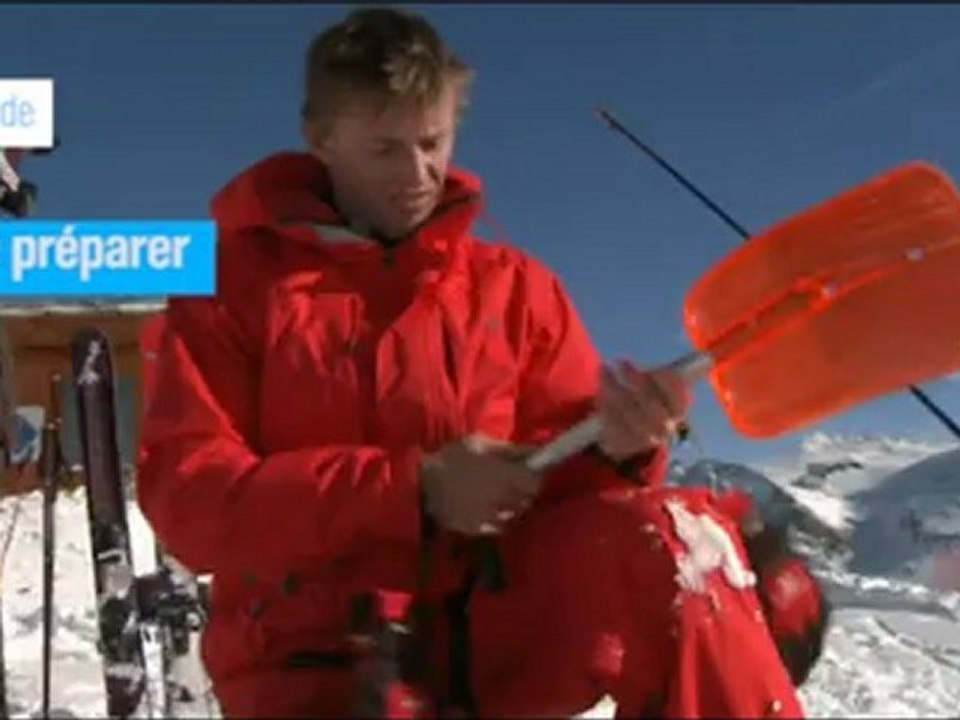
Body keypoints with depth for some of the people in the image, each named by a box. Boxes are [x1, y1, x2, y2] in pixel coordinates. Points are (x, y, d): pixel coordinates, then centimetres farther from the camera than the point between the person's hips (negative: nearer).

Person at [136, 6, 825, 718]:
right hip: (318, 654, -2)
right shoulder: (236, 280, 5)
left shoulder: (514, 285, 12)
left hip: (489, 628, 3)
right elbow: (186, 492, -5)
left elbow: (552, 470, 8)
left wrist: (614, 443, -18)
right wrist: (411, 488, -16)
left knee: (669, 537, -27)